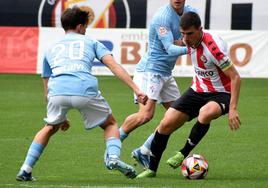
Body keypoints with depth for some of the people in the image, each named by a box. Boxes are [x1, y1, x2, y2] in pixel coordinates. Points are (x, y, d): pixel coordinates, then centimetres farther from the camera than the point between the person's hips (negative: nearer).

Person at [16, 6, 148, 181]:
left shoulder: (51, 49, 33)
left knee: (50, 128, 29)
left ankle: (26, 169, 20)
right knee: (111, 124, 21)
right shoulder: (91, 42, 25)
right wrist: (136, 89, 2)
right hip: (85, 89, -2)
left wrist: (60, 118, 46)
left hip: (58, 90, 2)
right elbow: (114, 65, 9)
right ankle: (114, 157, -5)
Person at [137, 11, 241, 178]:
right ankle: (152, 169, 11)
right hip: (198, 90, 7)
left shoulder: (213, 47, -28)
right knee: (166, 124, -6)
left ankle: (184, 154, -18)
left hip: (220, 94, -7)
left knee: (205, 113, -40)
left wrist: (233, 109, -28)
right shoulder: (190, 41, -5)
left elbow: (235, 77, -24)